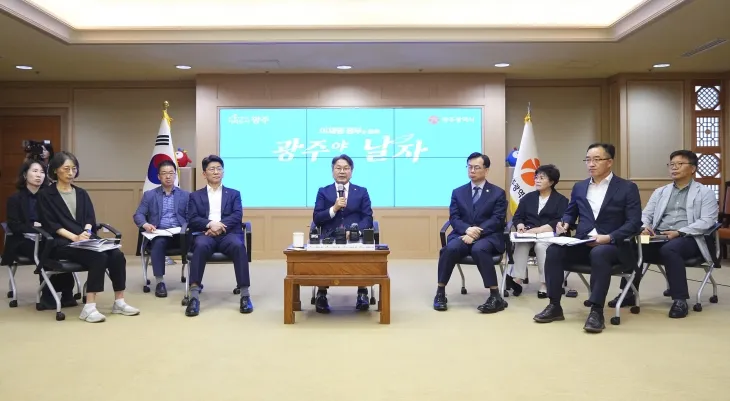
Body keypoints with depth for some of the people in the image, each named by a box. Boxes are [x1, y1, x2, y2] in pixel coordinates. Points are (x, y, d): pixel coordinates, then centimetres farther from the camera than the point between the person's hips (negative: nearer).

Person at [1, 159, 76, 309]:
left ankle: (66, 293, -25)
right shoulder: (15, 198, 4)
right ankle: (48, 295, -21)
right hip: (24, 241, -3)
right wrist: (34, 226, -21)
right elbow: (14, 226, -7)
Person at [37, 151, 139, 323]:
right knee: (99, 256, -33)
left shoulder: (82, 193, 21)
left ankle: (119, 302, -15)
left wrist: (86, 233, -11)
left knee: (117, 255, -23)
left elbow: (90, 219, 12)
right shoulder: (45, 195, 6)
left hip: (87, 238, 5)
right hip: (62, 243, -5)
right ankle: (89, 307, -34)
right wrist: (74, 237, -18)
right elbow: (50, 225, -5)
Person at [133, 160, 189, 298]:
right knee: (158, 243, -35)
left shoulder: (186, 195, 15)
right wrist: (145, 224, -19)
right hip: (159, 233, 0)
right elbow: (138, 215, 5)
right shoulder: (149, 195, 14)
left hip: (180, 233, 0)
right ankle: (160, 282, -26)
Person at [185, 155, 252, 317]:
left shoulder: (234, 194, 21)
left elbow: (237, 216, 4)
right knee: (201, 246, -37)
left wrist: (220, 226, -14)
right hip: (205, 233, 0)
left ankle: (245, 295, -33)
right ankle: (194, 296, -38)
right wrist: (210, 224, -14)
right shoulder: (195, 196, 20)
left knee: (238, 246, -35)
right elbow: (192, 220, 6)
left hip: (228, 234, 0)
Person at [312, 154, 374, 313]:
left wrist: (355, 231, -15)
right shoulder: (323, 192, 14)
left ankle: (362, 293, -16)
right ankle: (321, 294, -16)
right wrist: (334, 208, -11)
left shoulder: (362, 192, 14)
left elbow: (368, 218, 5)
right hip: (329, 238, 0)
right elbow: (316, 219, 5)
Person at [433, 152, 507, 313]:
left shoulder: (498, 193, 7)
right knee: (451, 248, -32)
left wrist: (477, 232, -19)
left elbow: (497, 220, -4)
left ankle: (496, 296, -30)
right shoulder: (458, 192, 14)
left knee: (479, 249, -37)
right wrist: (467, 229, -19)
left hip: (488, 237, -2)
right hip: (463, 235, 2)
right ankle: (440, 293, -21)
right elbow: (454, 218, 4)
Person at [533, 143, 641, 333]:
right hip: (582, 244, 5)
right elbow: (570, 213, 25)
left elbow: (634, 223, -8)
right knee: (553, 250, -24)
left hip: (612, 246, -4)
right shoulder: (579, 187, 14)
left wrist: (609, 237, -22)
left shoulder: (627, 188, -1)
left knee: (599, 253, -39)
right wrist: (564, 224, 0)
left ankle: (596, 311, -29)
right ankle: (554, 306, -15)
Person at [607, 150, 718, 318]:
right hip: (658, 237, 4)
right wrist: (645, 227, -9)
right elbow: (646, 214, 16)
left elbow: (706, 222, -5)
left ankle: (680, 300, -28)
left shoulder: (705, 192, 8)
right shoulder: (660, 191, 22)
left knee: (669, 249, -38)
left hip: (688, 239, -4)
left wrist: (679, 232, -19)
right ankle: (629, 294, -12)